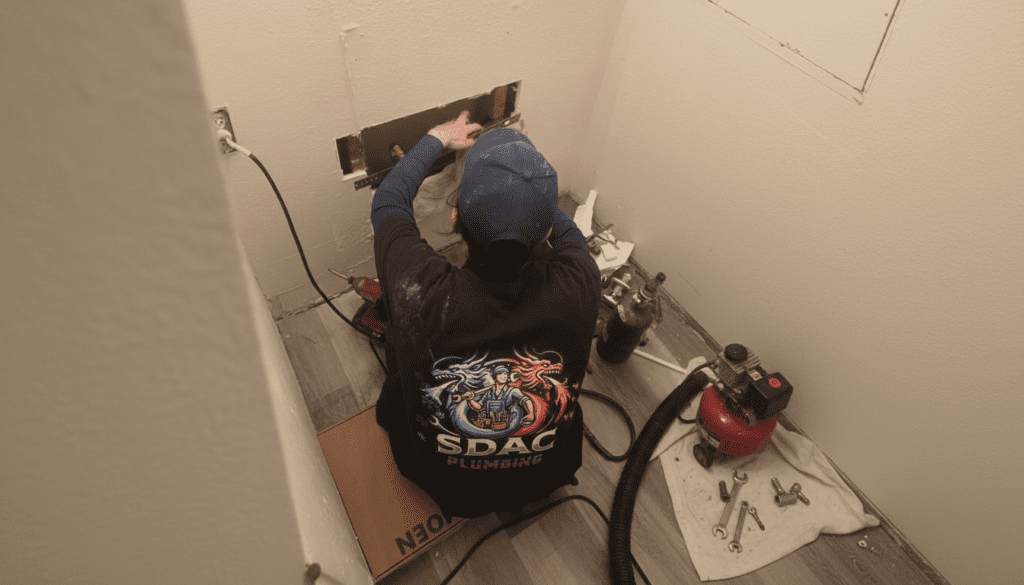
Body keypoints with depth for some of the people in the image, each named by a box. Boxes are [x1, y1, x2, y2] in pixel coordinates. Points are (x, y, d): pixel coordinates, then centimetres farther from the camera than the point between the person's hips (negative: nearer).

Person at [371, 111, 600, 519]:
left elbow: (388, 199, -14)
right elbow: (568, 233, -6)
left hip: (442, 480, -1)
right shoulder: (577, 286, -34)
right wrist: (530, 182, 8)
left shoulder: (420, 291, -37)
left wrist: (438, 138, 1)